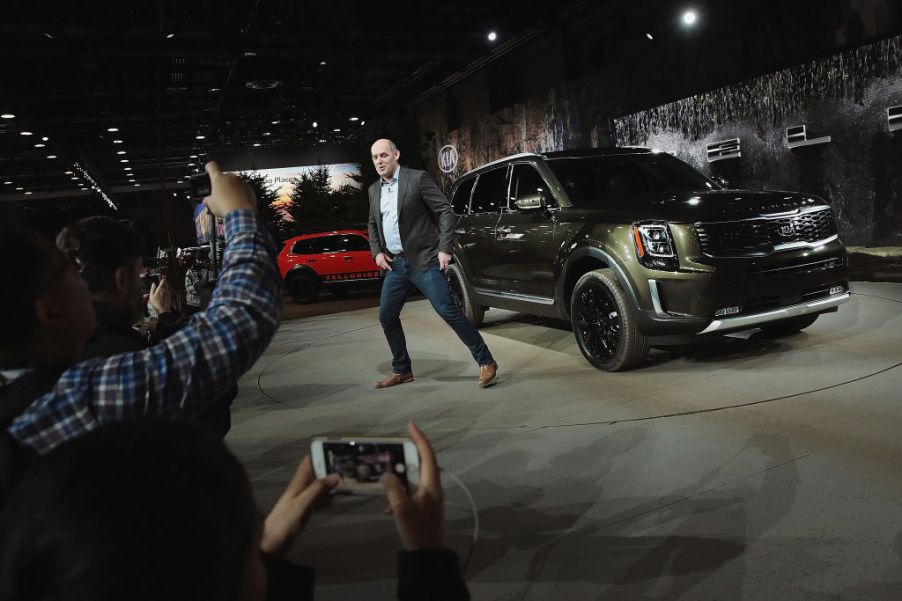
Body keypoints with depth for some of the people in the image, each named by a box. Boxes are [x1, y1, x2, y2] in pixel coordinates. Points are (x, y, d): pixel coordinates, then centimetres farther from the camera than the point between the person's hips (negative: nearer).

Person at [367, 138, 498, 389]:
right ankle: (402, 370, 24)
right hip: (395, 264, 7)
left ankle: (486, 363, -2)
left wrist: (445, 249, -16)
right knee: (386, 316, 8)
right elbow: (372, 224, 24)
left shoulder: (417, 179, -8)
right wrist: (377, 252, 8)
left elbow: (446, 211, -9)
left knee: (448, 311, -12)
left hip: (424, 261, -7)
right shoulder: (374, 190, 12)